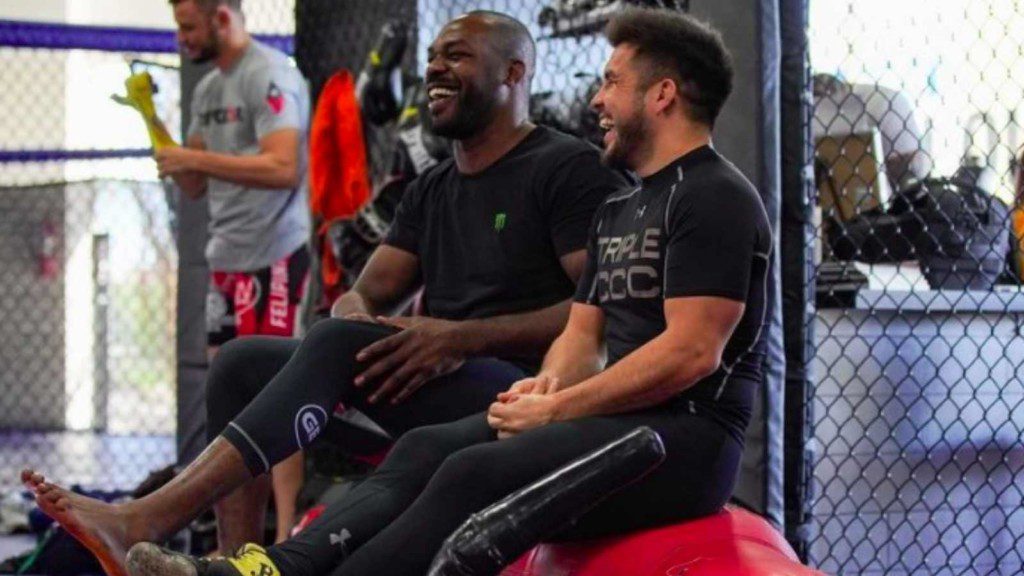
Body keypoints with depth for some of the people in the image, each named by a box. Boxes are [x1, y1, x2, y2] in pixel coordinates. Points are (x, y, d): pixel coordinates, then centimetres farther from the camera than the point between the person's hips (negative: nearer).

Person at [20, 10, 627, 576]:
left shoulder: (570, 169, -1)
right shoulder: (432, 189, 25)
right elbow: (365, 294, 19)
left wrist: (464, 338, -21)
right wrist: (358, 315, -8)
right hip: (435, 392, 8)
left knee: (340, 342, -29)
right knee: (242, 360, -6)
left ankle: (143, 524, -40)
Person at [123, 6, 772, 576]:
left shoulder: (715, 198, -8)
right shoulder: (618, 211, 24)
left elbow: (691, 352, -17)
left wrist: (556, 409, -14)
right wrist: (547, 385, -1)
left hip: (688, 437, -9)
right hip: (617, 418, 9)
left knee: (476, 473, -27)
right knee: (428, 447, -12)